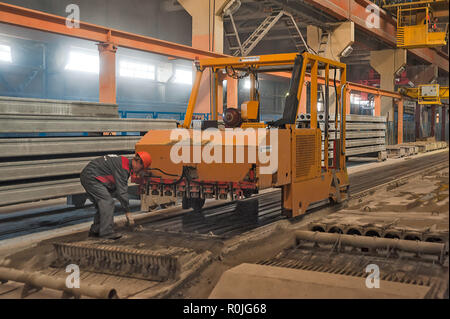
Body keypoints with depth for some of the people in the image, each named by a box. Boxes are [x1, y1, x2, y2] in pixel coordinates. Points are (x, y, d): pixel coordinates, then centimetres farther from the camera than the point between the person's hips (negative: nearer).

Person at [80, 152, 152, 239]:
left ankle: (94, 231, 20)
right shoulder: (123, 167, -21)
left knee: (103, 205, 14)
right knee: (107, 202, -15)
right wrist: (127, 212, -17)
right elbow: (121, 191, -22)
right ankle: (106, 232, -16)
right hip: (91, 177, -11)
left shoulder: (125, 162, 11)